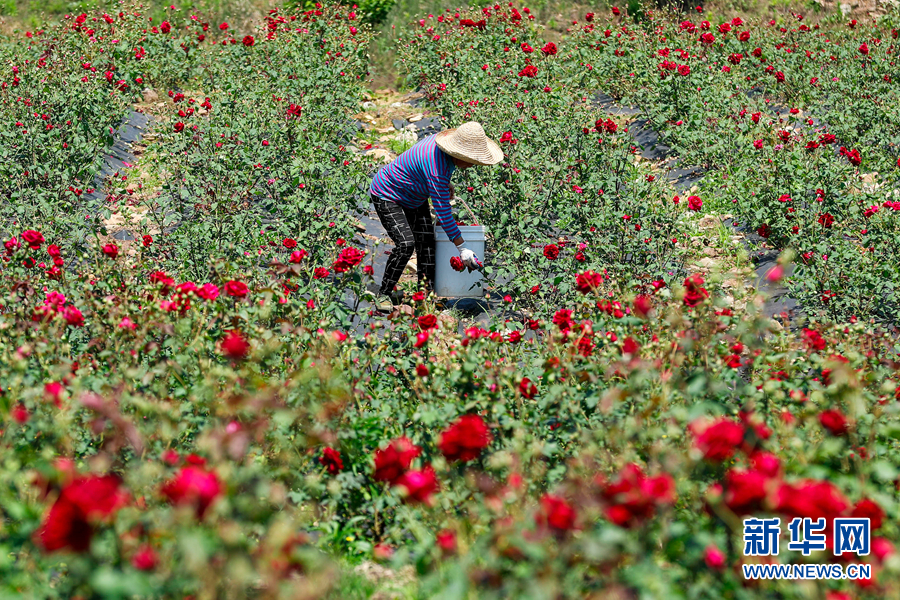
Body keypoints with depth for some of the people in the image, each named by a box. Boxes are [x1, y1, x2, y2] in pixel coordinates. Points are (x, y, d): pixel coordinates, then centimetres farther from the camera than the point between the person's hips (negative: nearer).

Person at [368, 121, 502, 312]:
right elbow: (442, 211, -34)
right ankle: (384, 295, -10)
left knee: (426, 242, -5)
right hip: (388, 195, -9)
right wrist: (462, 248, -31)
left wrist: (445, 183, 18)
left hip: (414, 199, 9)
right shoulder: (437, 167, -37)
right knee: (406, 244, -23)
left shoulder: (443, 139, -11)